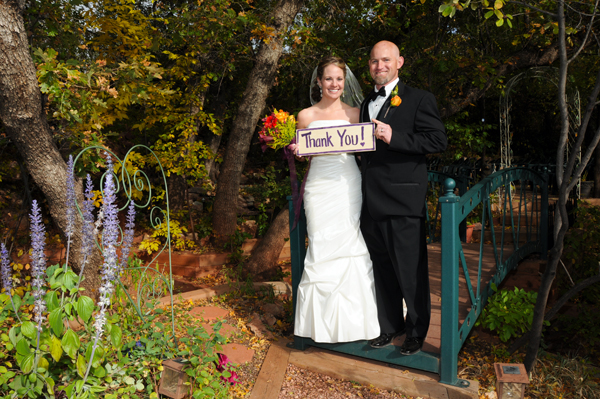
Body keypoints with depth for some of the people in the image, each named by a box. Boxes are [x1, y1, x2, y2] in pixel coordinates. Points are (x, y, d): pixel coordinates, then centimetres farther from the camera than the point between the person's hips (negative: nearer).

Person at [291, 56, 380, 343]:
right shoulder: (306, 116, 8)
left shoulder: (355, 113, 10)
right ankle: (324, 321, 12)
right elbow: (302, 152, 14)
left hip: (350, 187, 1)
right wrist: (296, 151, -7)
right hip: (320, 188, 0)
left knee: (352, 250, -1)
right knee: (322, 250, -2)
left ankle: (352, 320, 14)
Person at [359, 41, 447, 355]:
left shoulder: (419, 99, -2)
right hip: (370, 201, 6)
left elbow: (438, 140, -11)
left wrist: (393, 136, -20)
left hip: (402, 200, -6)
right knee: (382, 268, 15)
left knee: (410, 270, 3)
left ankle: (416, 332, 22)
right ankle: (390, 326, 31)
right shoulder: (366, 104, 19)